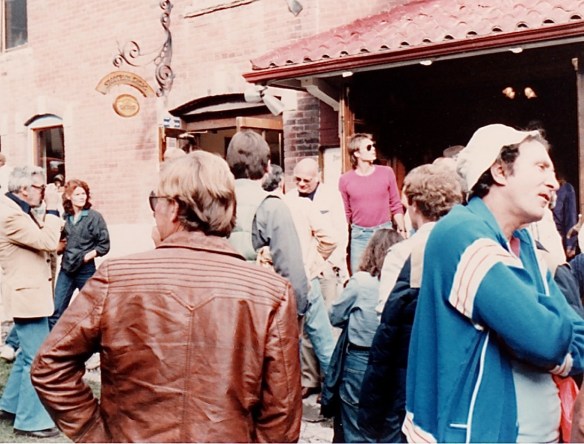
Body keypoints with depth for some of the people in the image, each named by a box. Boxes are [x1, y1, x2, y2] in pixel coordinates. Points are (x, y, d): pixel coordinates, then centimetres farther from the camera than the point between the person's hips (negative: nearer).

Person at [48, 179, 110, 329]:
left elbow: (104, 245, -7)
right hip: (66, 268, 4)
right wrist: (60, 244, -4)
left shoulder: (95, 217, -6)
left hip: (86, 270, -3)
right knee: (55, 312, 4)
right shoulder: (64, 217, 4)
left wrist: (86, 257, -15)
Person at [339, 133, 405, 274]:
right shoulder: (345, 180, -1)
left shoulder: (387, 172, 0)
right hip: (359, 235, 0)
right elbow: (345, 214, 5)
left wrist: (402, 230, 1)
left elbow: (396, 205, 5)